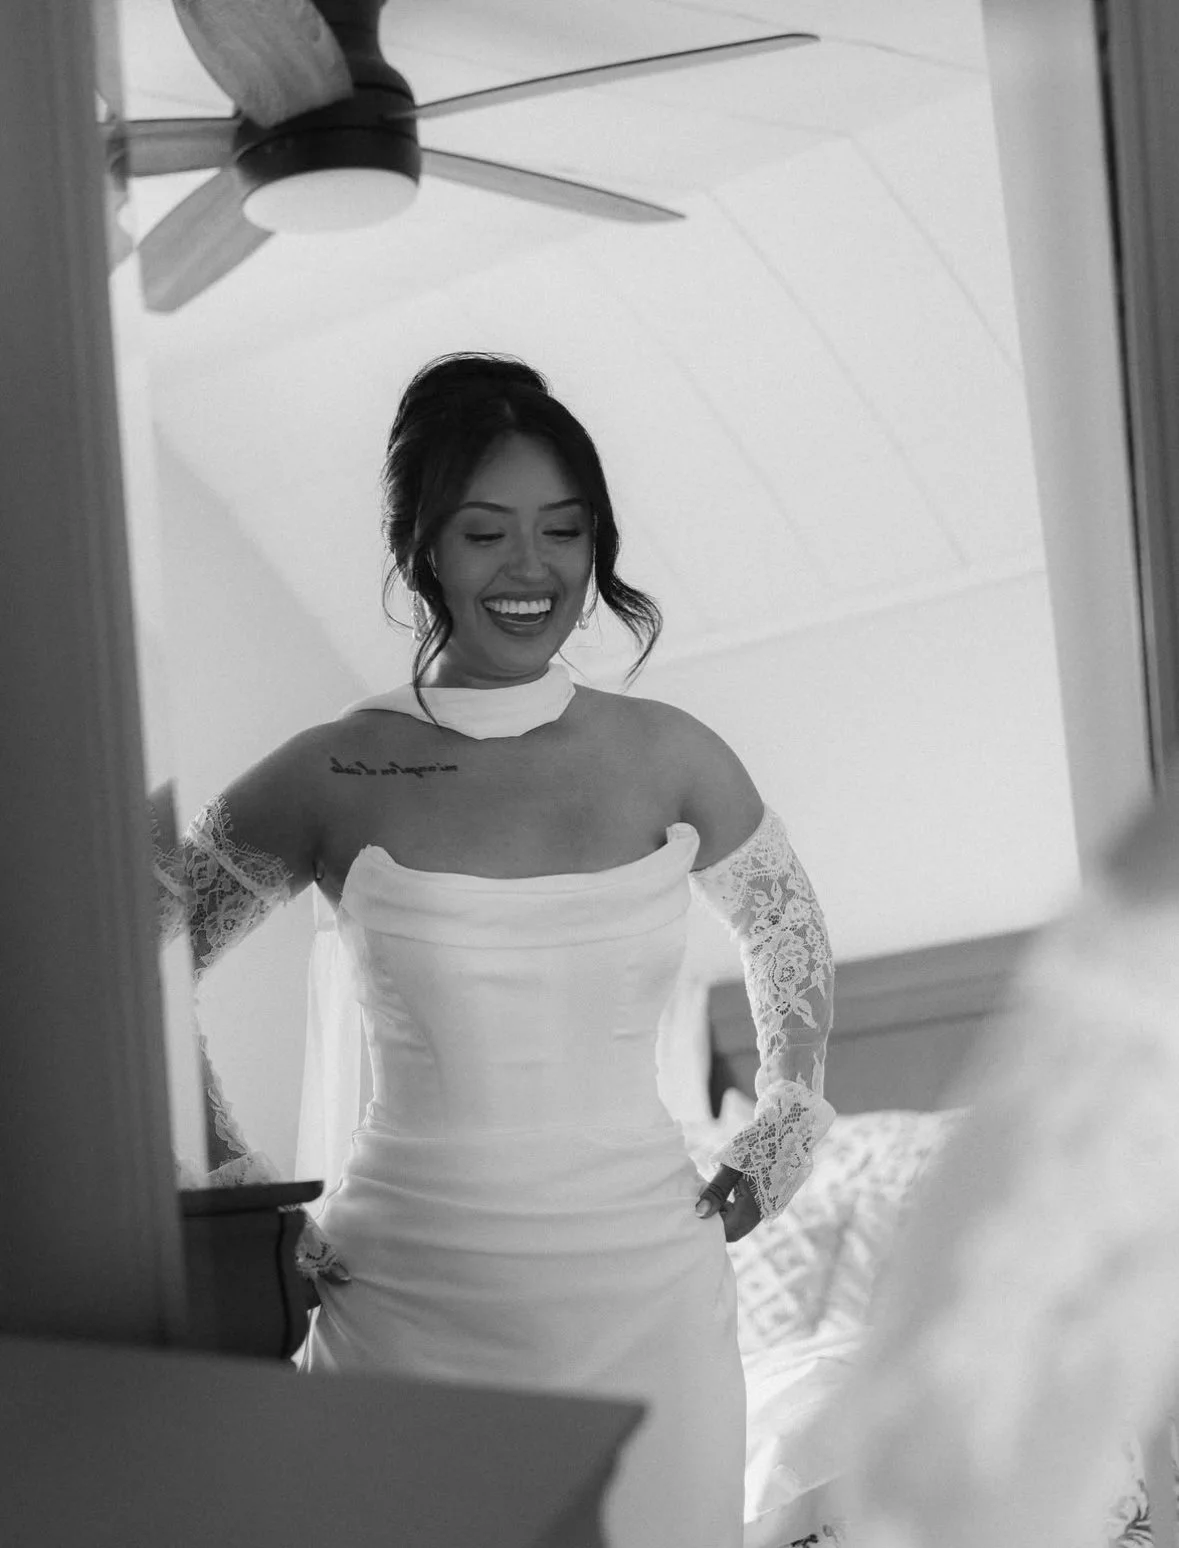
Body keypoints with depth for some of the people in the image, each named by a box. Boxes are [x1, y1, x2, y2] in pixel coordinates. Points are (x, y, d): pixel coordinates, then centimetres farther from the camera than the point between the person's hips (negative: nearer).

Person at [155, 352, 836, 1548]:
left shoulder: (667, 757, 3)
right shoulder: (335, 778, -4)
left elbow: (787, 936, 21)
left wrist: (779, 1137, 14)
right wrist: (233, 1184, 0)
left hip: (652, 1300, 2)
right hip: (412, 1305, -2)